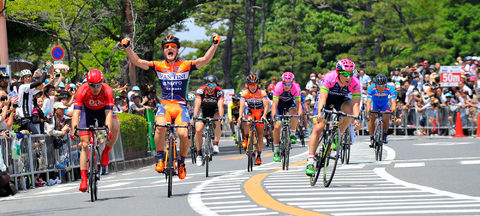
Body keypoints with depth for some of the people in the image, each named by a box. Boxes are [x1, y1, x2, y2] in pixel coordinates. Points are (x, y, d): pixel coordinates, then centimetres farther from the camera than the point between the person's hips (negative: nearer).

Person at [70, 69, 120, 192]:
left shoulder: (107, 91, -33)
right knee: (85, 145, -9)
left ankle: (105, 153, -7)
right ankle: (84, 179, -5)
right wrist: (74, 130, -49)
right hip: (87, 111, 0)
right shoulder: (82, 91, -32)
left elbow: (109, 112, -38)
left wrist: (108, 129, -53)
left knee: (115, 126, -31)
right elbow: (76, 112, -37)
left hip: (103, 110, 0)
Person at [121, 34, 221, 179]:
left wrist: (215, 44, -22)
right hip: (165, 105, 0)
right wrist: (127, 48, -17)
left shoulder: (186, 65, 5)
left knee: (183, 134, -22)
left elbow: (205, 60, -7)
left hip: (181, 106, 0)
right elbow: (137, 62, -1)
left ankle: (182, 162, 6)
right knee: (160, 127, -32)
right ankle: (160, 159, -15)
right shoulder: (158, 66, 8)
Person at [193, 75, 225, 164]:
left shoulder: (219, 91, -25)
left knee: (218, 122, -33)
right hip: (203, 110, 0)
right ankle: (199, 154, -3)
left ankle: (216, 144, -20)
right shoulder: (201, 90, -25)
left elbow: (220, 105, -36)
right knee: (198, 130, -17)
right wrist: (194, 117, -50)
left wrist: (221, 117, -52)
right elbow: (197, 105, -35)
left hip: (214, 110, 0)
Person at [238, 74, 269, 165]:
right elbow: (242, 106, -25)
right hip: (250, 111, 0)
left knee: (260, 135, -1)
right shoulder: (244, 93, -17)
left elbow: (266, 105, -28)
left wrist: (264, 116, -45)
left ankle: (259, 156, 8)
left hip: (260, 112, 0)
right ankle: (245, 139, -9)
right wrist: (240, 117, -42)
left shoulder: (262, 93, -21)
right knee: (247, 123, -34)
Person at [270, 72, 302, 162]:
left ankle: (292, 134, -10)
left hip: (290, 102, 0)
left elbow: (298, 104, -29)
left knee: (293, 113, -34)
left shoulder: (296, 88, -29)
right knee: (277, 126, -12)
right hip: (280, 102, 0)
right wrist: (273, 116, -46)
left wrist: (300, 115, -44)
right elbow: (275, 104, -33)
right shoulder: (278, 87, -32)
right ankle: (276, 150, 2)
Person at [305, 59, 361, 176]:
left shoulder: (355, 83, -28)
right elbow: (322, 98, -40)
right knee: (318, 128, -16)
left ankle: (338, 135, -7)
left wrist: (356, 119, -49)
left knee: (349, 110, -32)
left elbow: (355, 103, -32)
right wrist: (319, 113, -56)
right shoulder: (329, 78, -34)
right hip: (326, 98, -2)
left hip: (341, 100, 2)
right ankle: (310, 162, -13)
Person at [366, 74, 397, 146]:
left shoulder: (391, 89, -32)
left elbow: (393, 102, -38)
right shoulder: (371, 89, -33)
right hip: (374, 103, 0)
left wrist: (393, 112, -54)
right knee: (371, 118, -22)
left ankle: (384, 134, 10)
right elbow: (368, 102, -37)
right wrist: (368, 113, -51)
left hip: (385, 104, 0)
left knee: (386, 119, -19)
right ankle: (372, 137, -5)